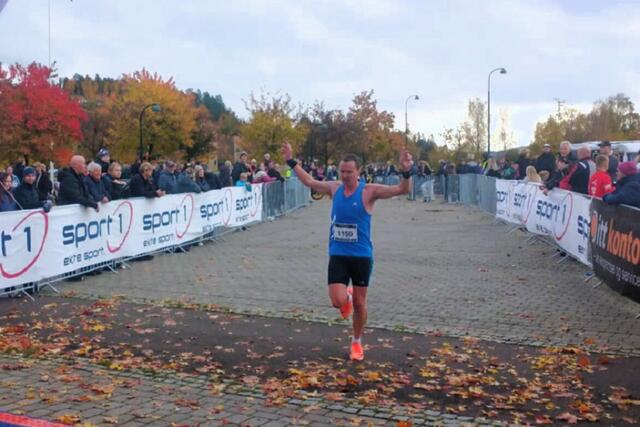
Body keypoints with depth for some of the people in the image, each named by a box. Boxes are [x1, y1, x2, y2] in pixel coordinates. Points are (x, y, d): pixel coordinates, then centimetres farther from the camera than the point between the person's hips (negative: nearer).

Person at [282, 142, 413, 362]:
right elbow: (310, 182, 18)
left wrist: (406, 172, -39)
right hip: (337, 255, 2)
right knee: (338, 301, -10)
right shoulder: (334, 188, 1)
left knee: (359, 303, 8)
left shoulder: (369, 191, -11)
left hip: (362, 256, -2)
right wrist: (291, 161, 17)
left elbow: (402, 189, -20)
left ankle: (357, 342, 31)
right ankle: (347, 297, 29)